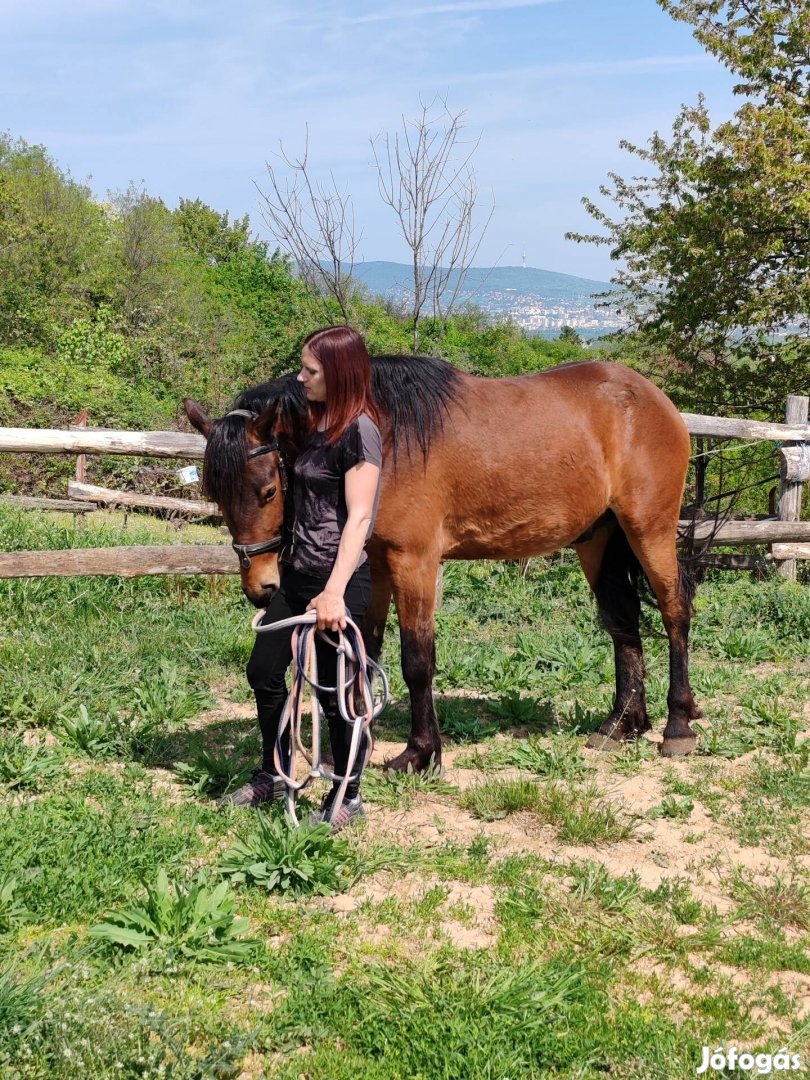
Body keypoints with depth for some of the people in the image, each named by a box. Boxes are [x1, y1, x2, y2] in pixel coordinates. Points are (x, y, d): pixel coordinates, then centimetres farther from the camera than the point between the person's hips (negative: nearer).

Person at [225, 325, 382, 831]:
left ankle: (348, 797, 19)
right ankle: (272, 776, 32)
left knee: (332, 690, 1)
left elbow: (359, 516, -23)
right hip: (299, 572, 10)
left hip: (339, 580, -9)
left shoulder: (359, 430, -16)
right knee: (264, 671, 15)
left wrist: (335, 592, -30)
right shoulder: (321, 423, 11)